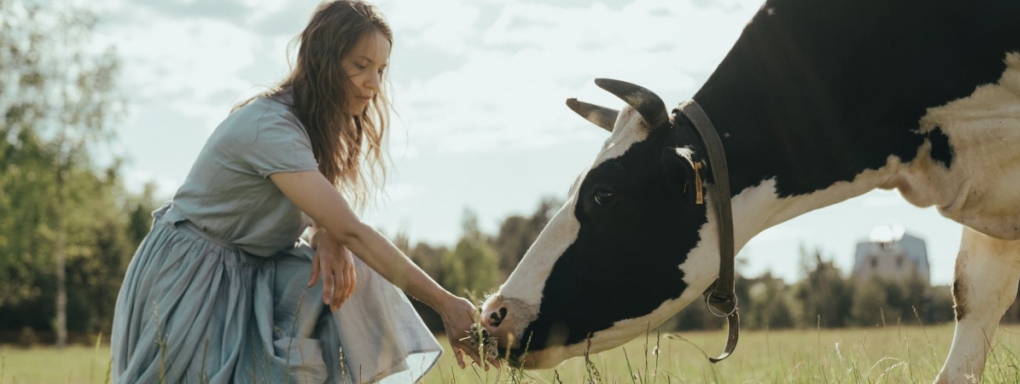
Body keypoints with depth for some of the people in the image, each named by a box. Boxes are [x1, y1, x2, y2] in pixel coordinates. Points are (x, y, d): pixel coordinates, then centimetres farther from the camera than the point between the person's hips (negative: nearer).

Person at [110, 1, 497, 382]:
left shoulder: (318, 122, 2)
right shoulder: (272, 127, -28)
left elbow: (328, 213, 2)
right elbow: (351, 232, -33)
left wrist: (326, 236, -25)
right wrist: (444, 303, -35)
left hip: (248, 272, 8)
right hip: (190, 277, -8)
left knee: (344, 273, -13)